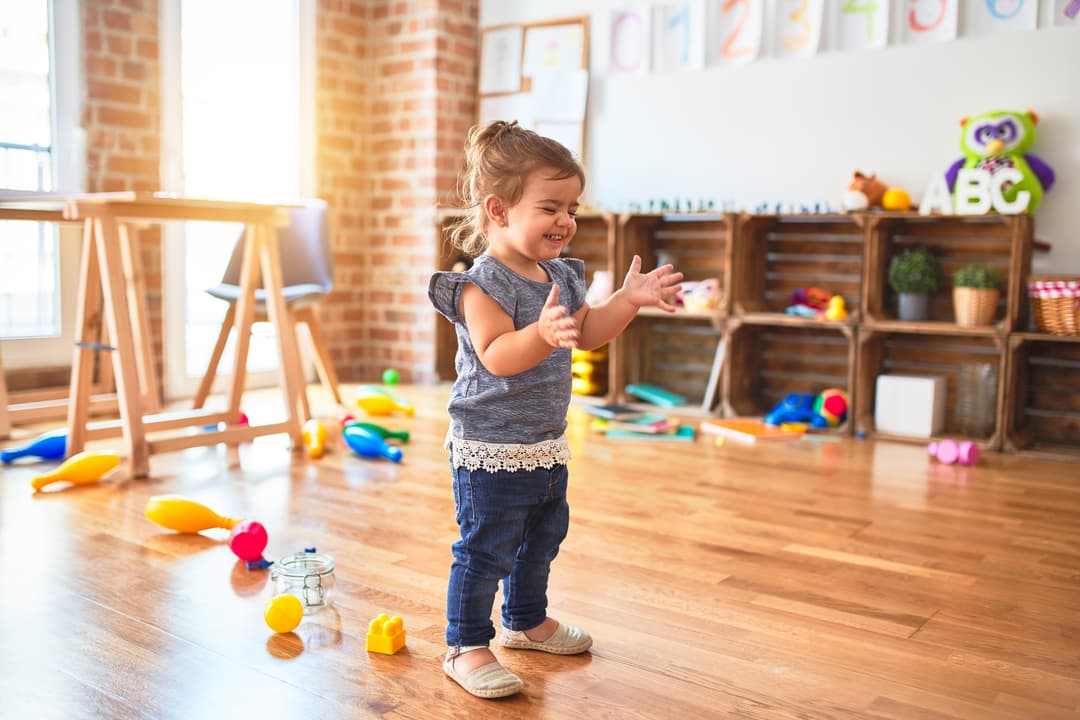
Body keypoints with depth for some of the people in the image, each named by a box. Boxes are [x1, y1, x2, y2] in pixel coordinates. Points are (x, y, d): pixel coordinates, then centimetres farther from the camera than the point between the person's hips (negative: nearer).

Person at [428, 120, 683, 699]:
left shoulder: (562, 276, 6)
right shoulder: (483, 283, -21)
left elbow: (587, 334, 14)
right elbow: (496, 356, -32)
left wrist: (628, 300, 3)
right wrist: (542, 334, -49)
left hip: (547, 444, 9)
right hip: (491, 449, -9)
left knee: (542, 540, 23)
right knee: (486, 549, 0)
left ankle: (526, 620, 43)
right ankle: (465, 647, 16)